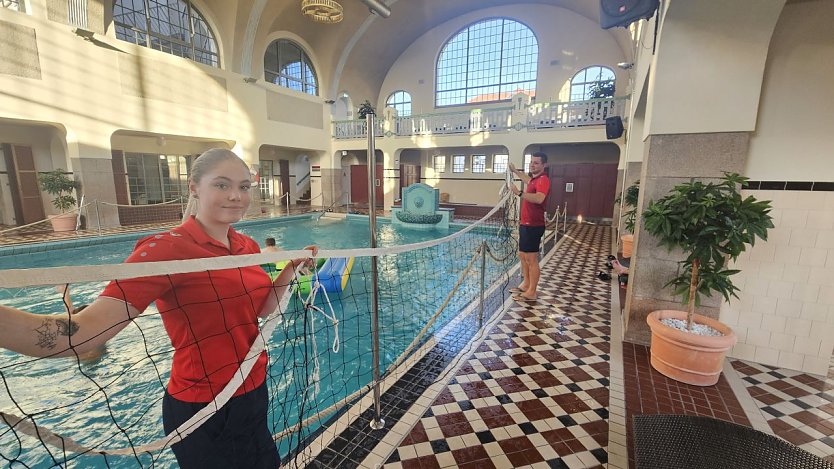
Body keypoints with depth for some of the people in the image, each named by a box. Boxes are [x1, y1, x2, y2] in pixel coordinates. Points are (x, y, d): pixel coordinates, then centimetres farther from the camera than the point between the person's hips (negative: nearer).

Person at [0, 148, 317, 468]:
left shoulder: (248, 247, -2)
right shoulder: (167, 249, -21)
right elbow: (85, 331, -29)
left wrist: (291, 269, -5)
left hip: (254, 395, 7)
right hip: (204, 414, -6)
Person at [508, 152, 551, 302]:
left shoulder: (543, 180, -17)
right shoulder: (535, 179, 13)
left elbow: (539, 198, -36)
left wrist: (520, 193, -42)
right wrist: (515, 171, 46)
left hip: (533, 226, -10)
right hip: (525, 224, 10)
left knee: (531, 259, -6)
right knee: (522, 255, 18)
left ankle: (532, 292, 3)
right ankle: (526, 284, 31)